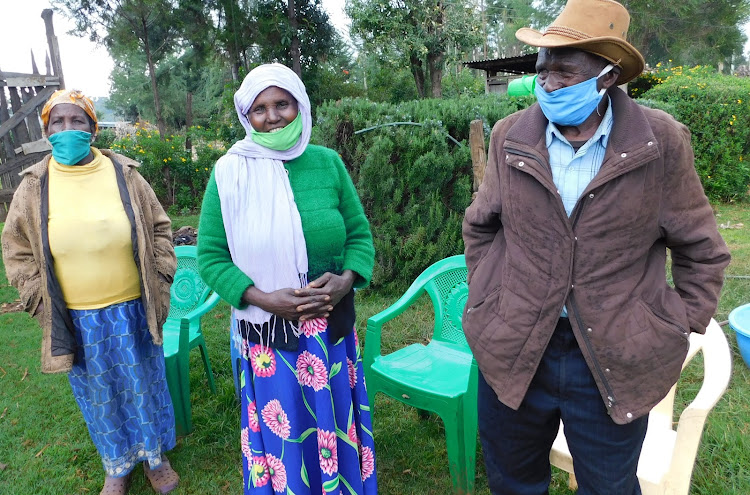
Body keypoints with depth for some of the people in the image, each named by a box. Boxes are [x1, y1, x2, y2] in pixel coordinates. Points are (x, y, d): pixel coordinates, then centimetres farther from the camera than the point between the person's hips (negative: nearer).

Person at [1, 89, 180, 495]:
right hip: (76, 320, 1)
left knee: (144, 385, 15)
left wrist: (160, 281, 1)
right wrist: (43, 305, 0)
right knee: (99, 396, 16)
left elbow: (158, 228, 4)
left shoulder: (124, 175, -5)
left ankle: (154, 456, 39)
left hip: (132, 310, 0)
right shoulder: (34, 186, -4)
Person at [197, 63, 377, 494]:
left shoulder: (327, 162, -1)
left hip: (333, 329, 2)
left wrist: (347, 279, -14)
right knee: (282, 433, 13)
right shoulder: (230, 172, -6)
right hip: (268, 336, -2)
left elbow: (360, 233, 5)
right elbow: (210, 256, -4)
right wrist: (263, 298, -17)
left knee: (337, 427, 18)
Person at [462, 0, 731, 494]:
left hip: (615, 363, -1)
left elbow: (702, 251, 4)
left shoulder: (663, 143, -7)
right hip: (512, 353, 2)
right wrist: (486, 301, 5)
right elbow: (480, 227, 10)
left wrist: (680, 330, -1)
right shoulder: (510, 135, -3)